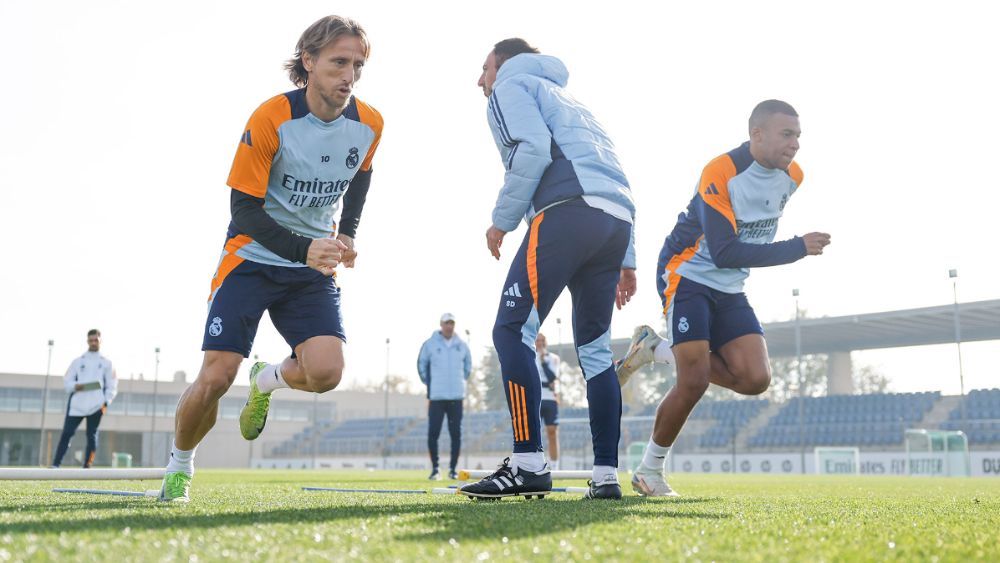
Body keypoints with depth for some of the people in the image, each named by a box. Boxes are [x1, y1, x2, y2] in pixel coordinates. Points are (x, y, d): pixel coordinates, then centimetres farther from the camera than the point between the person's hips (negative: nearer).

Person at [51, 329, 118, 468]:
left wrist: (106, 403, -5)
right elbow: (66, 381, 10)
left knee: (92, 435, -1)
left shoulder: (106, 363, 11)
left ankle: (86, 468, 2)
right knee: (67, 433, -5)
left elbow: (112, 386, 8)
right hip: (76, 404, 1)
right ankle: (55, 465, -4)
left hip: (96, 405, -1)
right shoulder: (78, 361, 13)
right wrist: (75, 386, -12)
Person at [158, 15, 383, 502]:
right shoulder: (270, 119, -18)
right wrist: (303, 249, -31)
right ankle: (179, 463, 21)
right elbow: (244, 208, -17)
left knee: (326, 373, -18)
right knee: (215, 377, -11)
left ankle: (267, 380, 20)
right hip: (253, 258, -3)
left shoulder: (369, 124, -5)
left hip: (315, 268, 3)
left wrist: (347, 235, 7)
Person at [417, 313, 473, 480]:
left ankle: (453, 468, 11)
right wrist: (429, 383, 5)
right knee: (433, 433, -5)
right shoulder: (430, 344, -1)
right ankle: (435, 469, 5)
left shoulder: (462, 346, 6)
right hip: (436, 397, -2)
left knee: (456, 434, 2)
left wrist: (461, 382, 12)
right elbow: (422, 365, 7)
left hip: (456, 397, 2)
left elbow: (468, 366, 19)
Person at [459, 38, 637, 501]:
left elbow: (534, 149, -8)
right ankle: (606, 476, 7)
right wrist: (624, 260, 25)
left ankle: (529, 464, -16)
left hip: (568, 209, -8)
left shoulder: (512, 85, 14)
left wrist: (502, 220, 0)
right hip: (619, 219, 8)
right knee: (594, 347, 11)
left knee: (512, 331, -7)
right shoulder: (567, 99, 37)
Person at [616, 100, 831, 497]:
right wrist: (797, 248, -28)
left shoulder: (792, 176, -1)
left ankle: (657, 350, 10)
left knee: (755, 379, -7)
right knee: (695, 382, -14)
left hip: (729, 289, 7)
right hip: (687, 276, -7)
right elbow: (724, 254, -29)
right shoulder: (720, 174, -23)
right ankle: (649, 471, 7)